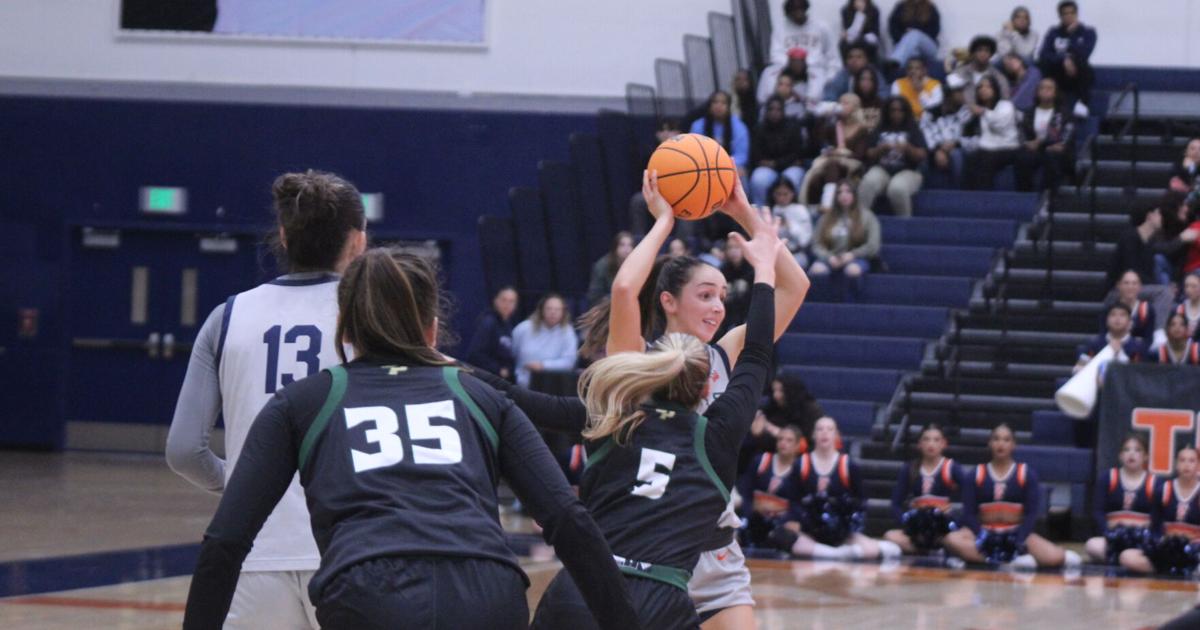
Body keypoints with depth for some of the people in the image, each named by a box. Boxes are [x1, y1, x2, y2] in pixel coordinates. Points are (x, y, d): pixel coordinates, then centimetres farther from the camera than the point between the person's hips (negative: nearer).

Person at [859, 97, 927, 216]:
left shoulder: (913, 131, 9)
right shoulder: (880, 131, 15)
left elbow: (921, 156, -1)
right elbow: (870, 156, 11)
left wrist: (908, 149, -20)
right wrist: (881, 149, -11)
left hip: (907, 171, -2)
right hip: (882, 170, 2)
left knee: (897, 189, -38)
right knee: (868, 184, -33)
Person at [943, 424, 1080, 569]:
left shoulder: (1026, 474, 4)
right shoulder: (977, 475, 6)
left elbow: (1031, 513, -1)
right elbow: (969, 513, 0)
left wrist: (1019, 541, -16)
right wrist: (979, 539, -18)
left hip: (1016, 534, -1)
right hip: (985, 534, 1)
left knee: (1054, 557, -28)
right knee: (952, 540, -34)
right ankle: (1012, 560, -34)